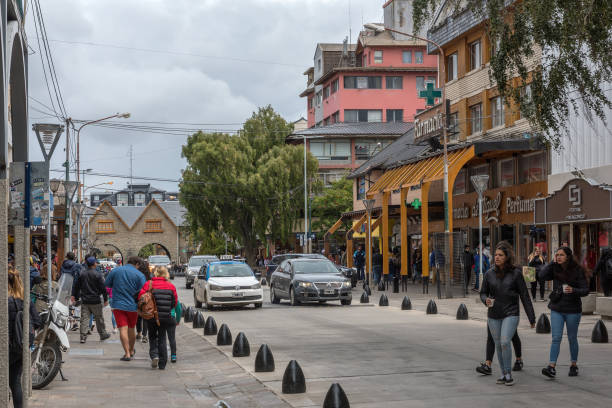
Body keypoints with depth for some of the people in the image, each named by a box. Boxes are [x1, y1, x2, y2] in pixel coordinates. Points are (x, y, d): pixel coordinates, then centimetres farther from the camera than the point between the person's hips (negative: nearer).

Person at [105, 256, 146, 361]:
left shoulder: (115, 270, 0)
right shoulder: (139, 275, -6)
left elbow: (107, 284, 8)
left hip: (118, 304, 0)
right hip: (132, 305, 0)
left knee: (123, 329, -4)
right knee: (131, 329, 18)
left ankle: (127, 353, -11)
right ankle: (131, 351, 34)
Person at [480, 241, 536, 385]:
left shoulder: (516, 273, -4)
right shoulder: (489, 274, 3)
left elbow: (525, 296, -1)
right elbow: (483, 292, 13)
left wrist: (531, 318, 0)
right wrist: (486, 300, -11)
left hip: (511, 314, -4)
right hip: (494, 316, 4)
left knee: (505, 342, -18)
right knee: (498, 345, 8)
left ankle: (508, 373, -5)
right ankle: (503, 373, 23)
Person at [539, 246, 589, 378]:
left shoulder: (578, 271, -7)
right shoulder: (555, 269, 3)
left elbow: (586, 290, -8)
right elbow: (541, 276, -12)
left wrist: (573, 290, -27)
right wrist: (553, 262, -11)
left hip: (572, 309, -2)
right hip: (557, 309, 2)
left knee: (572, 338, 10)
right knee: (556, 338, -6)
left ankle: (574, 365, 25)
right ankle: (551, 367, -12)